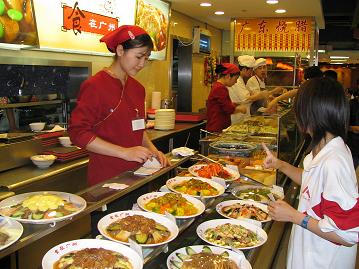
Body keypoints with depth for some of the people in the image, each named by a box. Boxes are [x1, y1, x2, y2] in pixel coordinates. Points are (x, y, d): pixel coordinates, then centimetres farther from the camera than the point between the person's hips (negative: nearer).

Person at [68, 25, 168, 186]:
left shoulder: (137, 88, 11)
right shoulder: (94, 86, -13)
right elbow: (78, 133, -17)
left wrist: (152, 149, 3)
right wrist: (125, 152, -21)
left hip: (135, 174, 7)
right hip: (106, 177, -6)